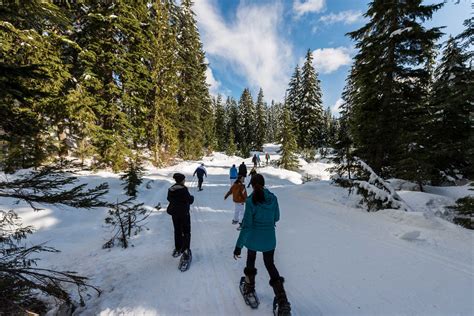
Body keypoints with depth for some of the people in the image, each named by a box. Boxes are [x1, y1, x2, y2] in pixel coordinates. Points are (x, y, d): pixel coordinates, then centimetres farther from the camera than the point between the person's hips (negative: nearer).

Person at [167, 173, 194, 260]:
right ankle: (185, 249, 7)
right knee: (186, 232, 9)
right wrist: (192, 197, 3)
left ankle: (177, 249, 30)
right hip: (184, 213, -6)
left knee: (177, 231, 20)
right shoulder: (183, 189, -21)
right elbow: (190, 200, -18)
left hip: (174, 213, 6)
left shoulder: (171, 189, -2)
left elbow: (169, 199, 12)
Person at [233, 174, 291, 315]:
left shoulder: (251, 201, -22)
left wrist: (239, 246, -13)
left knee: (250, 260, 27)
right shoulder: (273, 198, -10)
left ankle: (249, 287, 45)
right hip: (269, 239, 3)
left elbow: (246, 225, -21)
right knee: (270, 264, 23)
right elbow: (276, 218, 2)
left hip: (253, 238, -2)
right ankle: (282, 301, 19)